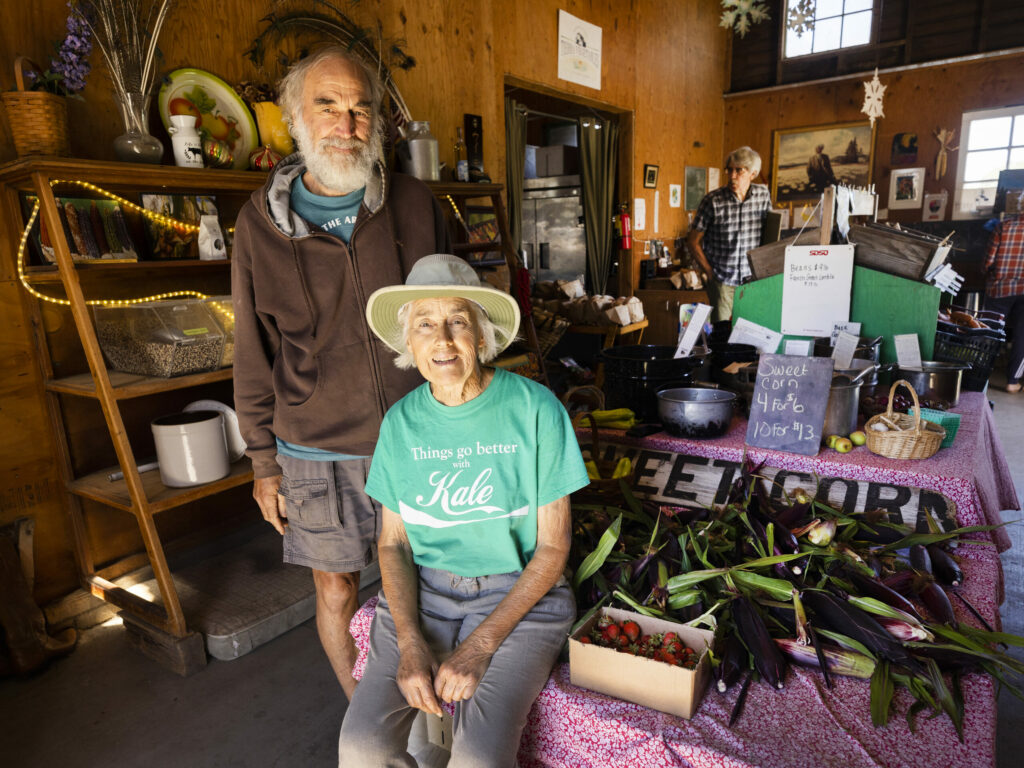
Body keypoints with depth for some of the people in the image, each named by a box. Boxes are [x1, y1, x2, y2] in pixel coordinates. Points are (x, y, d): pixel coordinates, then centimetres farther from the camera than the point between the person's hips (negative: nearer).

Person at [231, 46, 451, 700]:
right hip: (316, 451, 0)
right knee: (337, 591, 13)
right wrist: (263, 460, 4)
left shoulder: (415, 204, -1)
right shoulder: (262, 222, -2)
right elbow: (254, 352, 3)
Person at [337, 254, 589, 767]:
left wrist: (481, 644, -14)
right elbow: (393, 542, 5)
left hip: (518, 593, -2)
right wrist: (410, 642, -10)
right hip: (423, 590, 3)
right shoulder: (402, 420, 0)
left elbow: (553, 546, -7)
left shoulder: (535, 409, -11)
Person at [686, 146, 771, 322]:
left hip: (753, 279, 3)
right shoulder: (713, 201, -12)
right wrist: (710, 272, -6)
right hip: (722, 280, -3)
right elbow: (693, 241, -5)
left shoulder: (763, 194, 0)